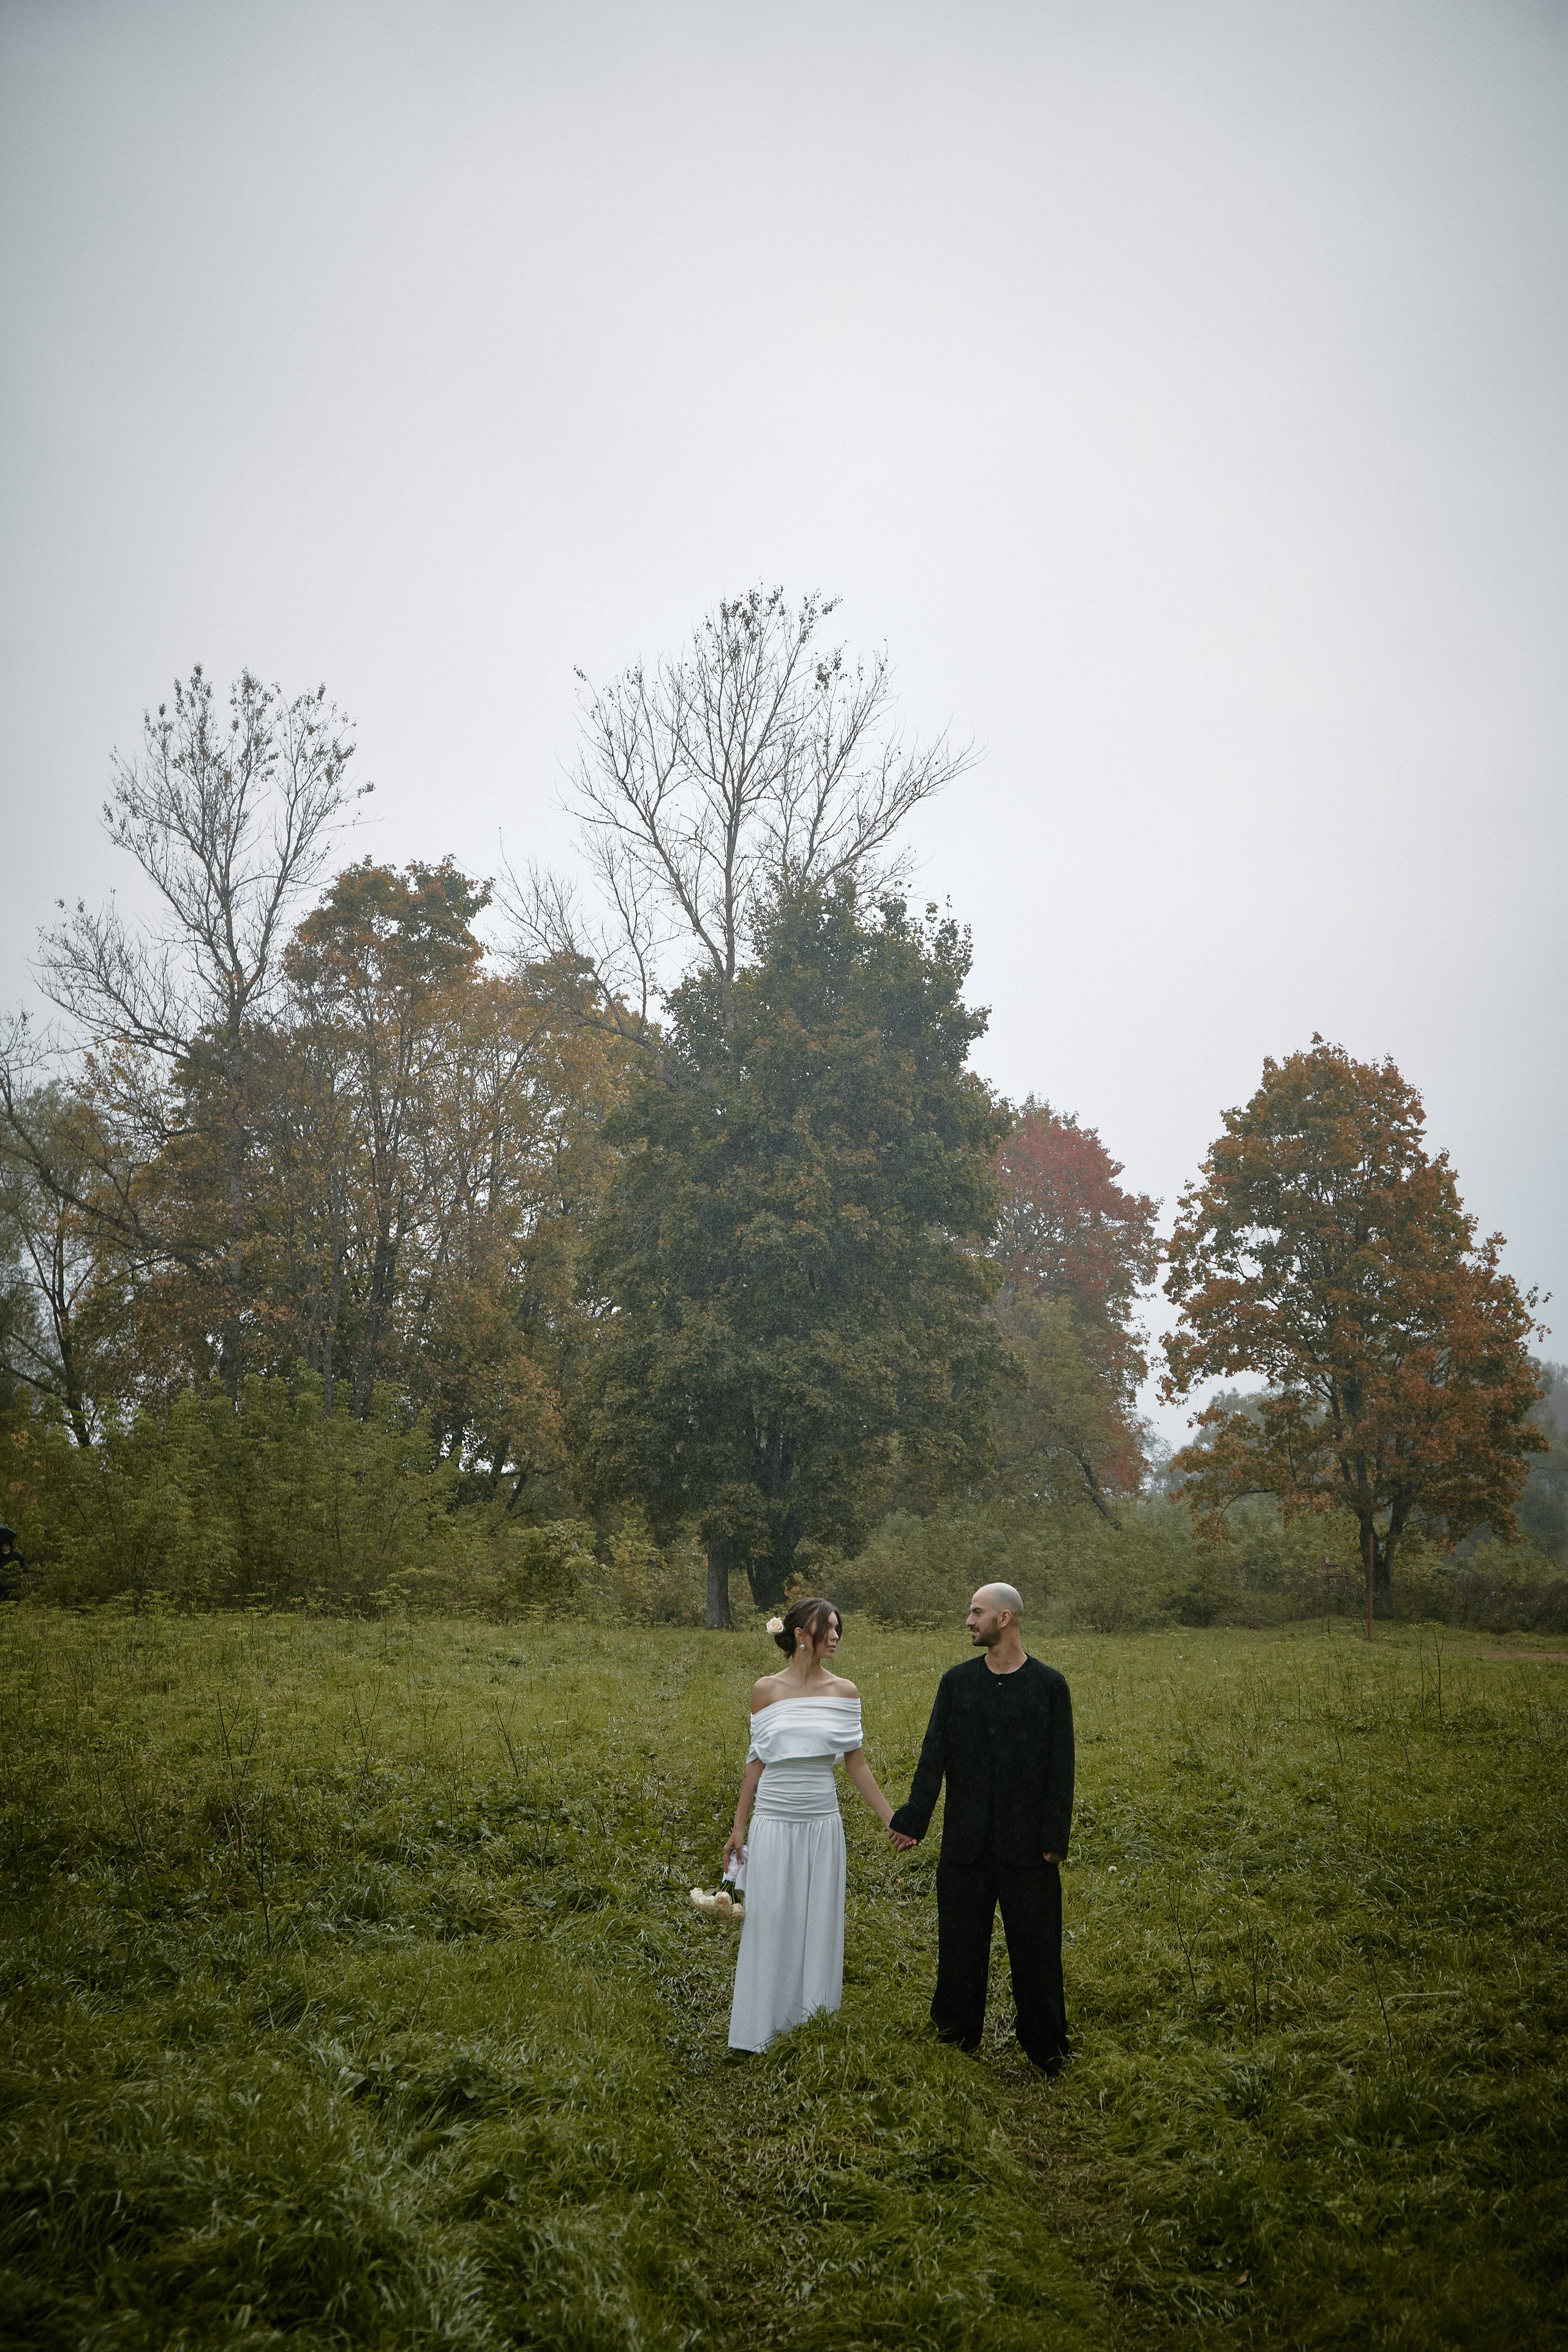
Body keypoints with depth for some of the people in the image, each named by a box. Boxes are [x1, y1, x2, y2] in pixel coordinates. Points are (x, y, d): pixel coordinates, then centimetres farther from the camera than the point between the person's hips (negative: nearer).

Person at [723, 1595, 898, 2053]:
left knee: (819, 1923, 7)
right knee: (769, 1924, 5)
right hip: (774, 1822, -1)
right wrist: (738, 1827, 4)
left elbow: (856, 1762, 6)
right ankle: (761, 2028, 19)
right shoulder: (766, 1690, -3)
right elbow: (757, 1762, 3)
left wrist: (891, 1820, 3)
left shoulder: (844, 1692, 1)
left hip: (822, 1823, 2)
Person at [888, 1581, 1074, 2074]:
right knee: (960, 1945, 11)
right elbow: (934, 1755, 1)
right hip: (966, 1843, 2)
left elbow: (1061, 1769, -3)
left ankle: (1046, 2048, 22)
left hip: (1026, 1844, -2)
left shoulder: (1049, 1685, -4)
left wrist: (1055, 1838, -8)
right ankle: (958, 2038, 27)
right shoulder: (957, 1681, 3)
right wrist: (914, 1819, -6)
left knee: (1035, 1948, 6)